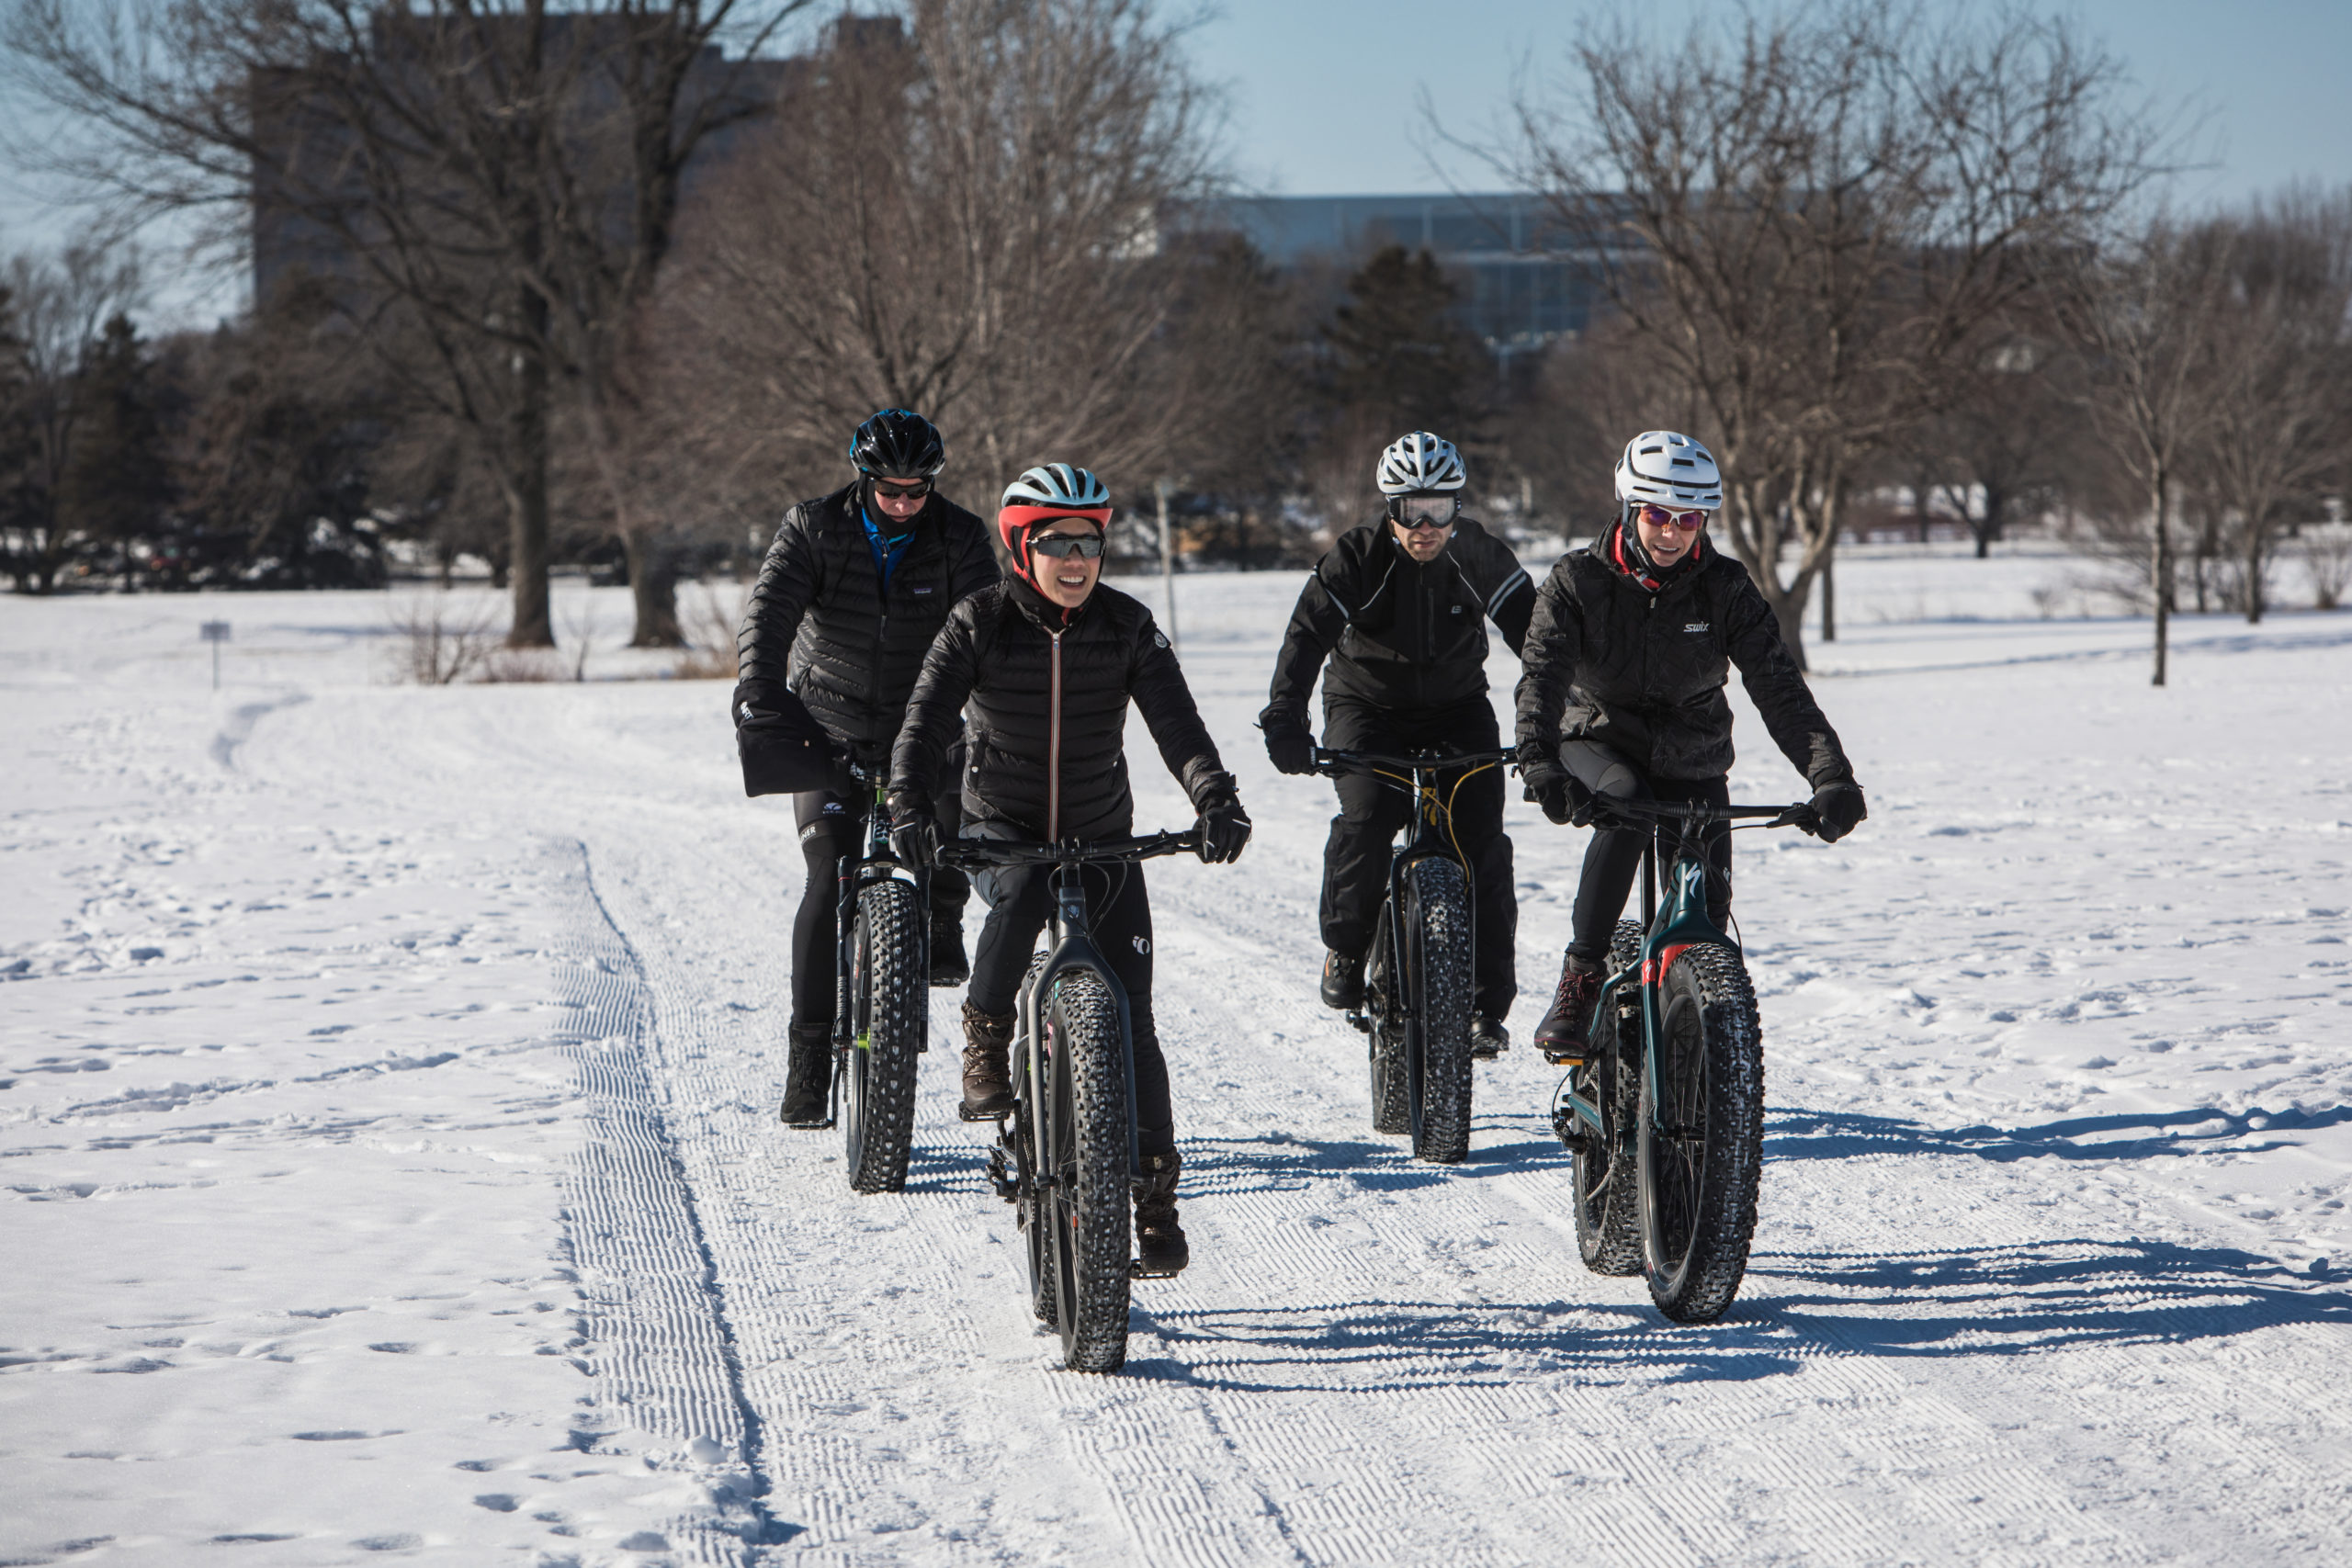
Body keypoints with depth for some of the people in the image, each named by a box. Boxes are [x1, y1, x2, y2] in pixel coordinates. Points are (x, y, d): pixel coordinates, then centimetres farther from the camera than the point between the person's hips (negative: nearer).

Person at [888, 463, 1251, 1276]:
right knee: (1020, 891, -38)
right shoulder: (980, 623, -10)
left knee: (1128, 1016, -6)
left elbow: (1176, 722, -16)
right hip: (1001, 828, -2)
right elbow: (926, 721, -18)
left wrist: (1215, 799, -34)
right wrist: (908, 807, -36)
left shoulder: (1127, 626, -6)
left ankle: (1153, 1199, 2)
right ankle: (986, 1044, -17)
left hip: (1102, 838, 2)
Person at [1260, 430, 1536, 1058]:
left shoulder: (1479, 556, -12)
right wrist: (1285, 717, -43)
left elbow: (1534, 633, -11)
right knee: (1368, 814, -28)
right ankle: (1346, 947, -4)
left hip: (1457, 707, 2)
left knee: (1481, 840, -13)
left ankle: (1487, 1004, -5)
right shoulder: (1357, 559, -18)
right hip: (1367, 707, -2)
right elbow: (1307, 633, -28)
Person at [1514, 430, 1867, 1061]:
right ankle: (1579, 980, -28)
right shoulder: (1577, 581, -14)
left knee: (1707, 906, -9)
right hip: (1598, 743, -2)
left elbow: (1778, 686, -19)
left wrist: (1830, 775, -34)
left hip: (1692, 762, 2)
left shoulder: (1725, 588, -10)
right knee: (1626, 804, -35)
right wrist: (1539, 765, -47)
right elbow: (1542, 674, -27)